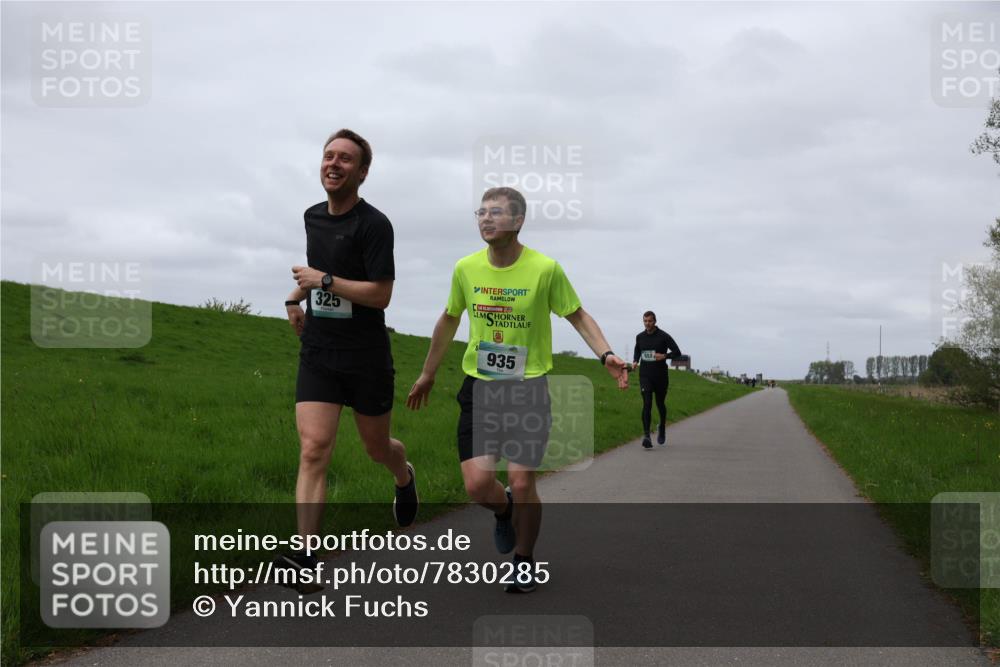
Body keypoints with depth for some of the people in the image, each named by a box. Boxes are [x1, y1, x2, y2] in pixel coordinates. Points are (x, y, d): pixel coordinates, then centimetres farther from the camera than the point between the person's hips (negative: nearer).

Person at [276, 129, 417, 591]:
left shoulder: (374, 224, -14)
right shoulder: (313, 217, 8)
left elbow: (381, 294, -19)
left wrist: (323, 280, -19)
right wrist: (296, 298, 17)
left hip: (367, 358, -4)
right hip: (318, 354, 4)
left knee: (377, 448, 15)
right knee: (313, 449, -11)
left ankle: (404, 478, 52)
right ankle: (305, 557, -16)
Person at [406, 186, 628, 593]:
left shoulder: (545, 269, -11)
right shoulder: (466, 268, -1)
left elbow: (577, 315, 2)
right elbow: (449, 320, 16)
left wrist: (606, 354, -15)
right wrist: (427, 375, 24)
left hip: (528, 387, -2)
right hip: (479, 387, 3)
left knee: (522, 483, -6)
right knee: (477, 484, -8)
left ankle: (524, 560, 21)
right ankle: (504, 510, 30)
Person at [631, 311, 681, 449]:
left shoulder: (664, 336, -6)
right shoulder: (640, 337, 6)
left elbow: (677, 352, -4)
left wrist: (664, 356, -22)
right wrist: (635, 361, 5)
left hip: (661, 376, -1)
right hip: (645, 375, 1)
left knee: (660, 404, 15)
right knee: (647, 405, -14)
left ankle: (662, 429, 42)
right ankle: (647, 436, -22)